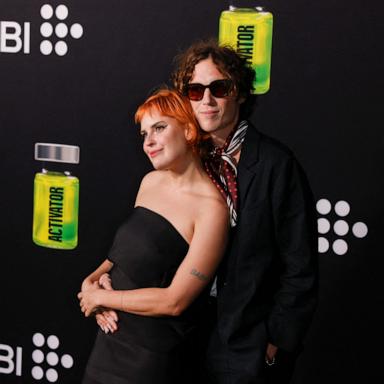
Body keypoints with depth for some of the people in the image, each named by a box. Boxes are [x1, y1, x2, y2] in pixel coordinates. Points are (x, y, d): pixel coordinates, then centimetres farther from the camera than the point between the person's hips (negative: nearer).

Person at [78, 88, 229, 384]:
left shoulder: (211, 207, -19)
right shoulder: (150, 182, 2)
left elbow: (175, 301, -20)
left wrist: (100, 297, -11)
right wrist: (93, 279, -5)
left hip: (156, 357, -6)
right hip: (112, 337, 6)